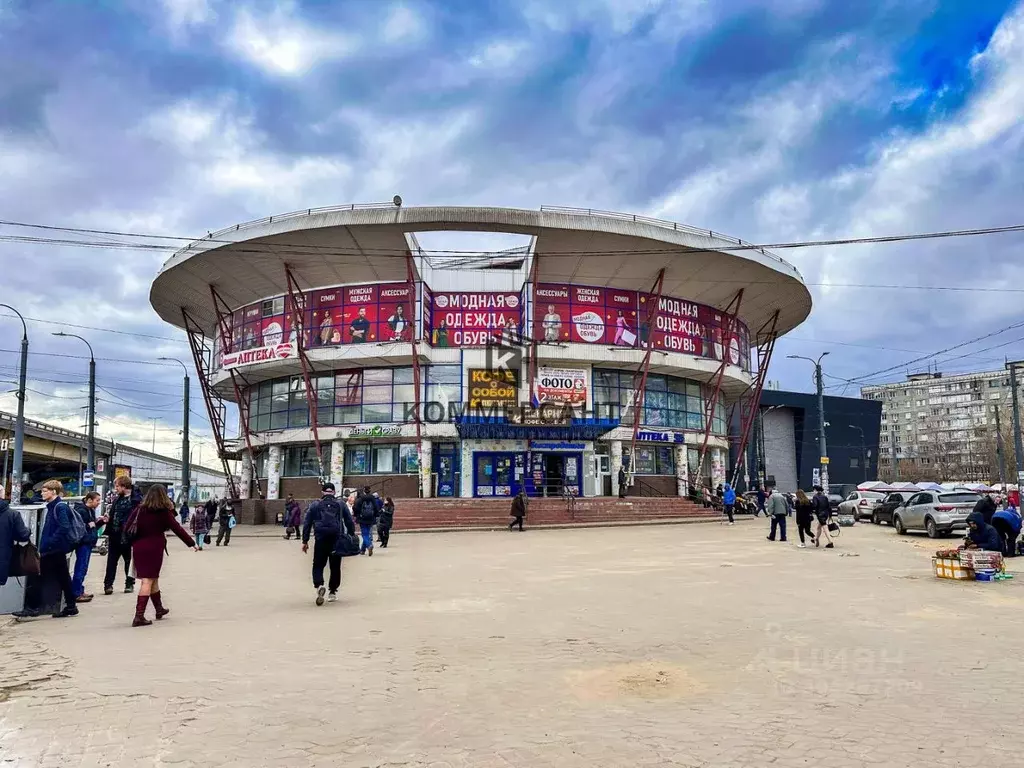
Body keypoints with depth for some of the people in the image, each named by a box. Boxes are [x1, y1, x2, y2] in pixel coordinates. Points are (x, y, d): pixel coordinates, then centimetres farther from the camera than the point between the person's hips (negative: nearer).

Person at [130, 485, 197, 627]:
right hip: (154, 548, -5)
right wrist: (192, 543, 2)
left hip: (139, 548, 5)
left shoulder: (140, 509, 5)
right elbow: (177, 529, -5)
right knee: (148, 581, -2)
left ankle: (159, 609, 34)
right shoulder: (164, 512, -6)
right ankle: (139, 616, -9)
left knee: (153, 578, 18)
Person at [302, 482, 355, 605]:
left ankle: (319, 585, -20)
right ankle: (333, 592, 14)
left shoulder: (314, 505, 9)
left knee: (318, 565, 6)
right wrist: (351, 538, 12)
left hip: (321, 540, -1)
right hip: (337, 540, 1)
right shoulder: (341, 505, 10)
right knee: (335, 566, 12)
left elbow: (307, 524, 7)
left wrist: (305, 541, 10)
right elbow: (350, 522, 8)